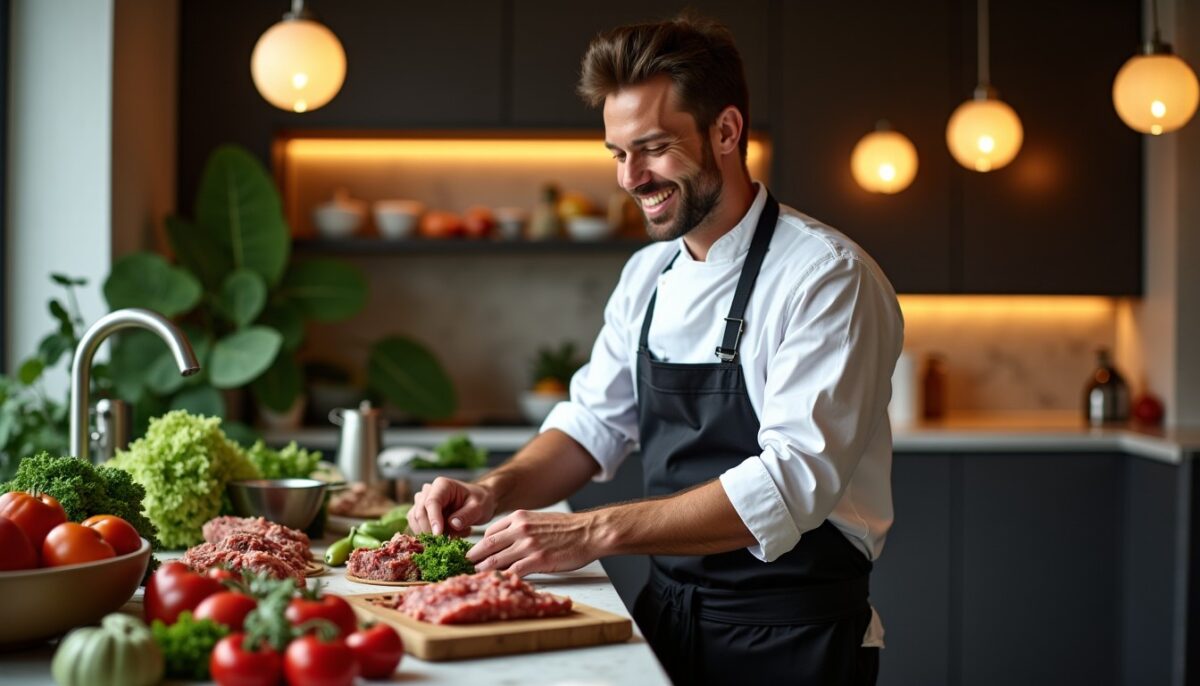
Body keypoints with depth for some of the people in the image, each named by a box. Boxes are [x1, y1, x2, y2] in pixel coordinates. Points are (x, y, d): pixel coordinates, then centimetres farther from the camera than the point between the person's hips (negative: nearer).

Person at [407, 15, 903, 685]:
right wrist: (494, 493, -8)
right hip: (669, 615, 6)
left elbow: (791, 483, -27)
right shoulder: (647, 276, 6)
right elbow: (596, 422, 11)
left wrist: (594, 532, -31)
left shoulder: (828, 277, -18)